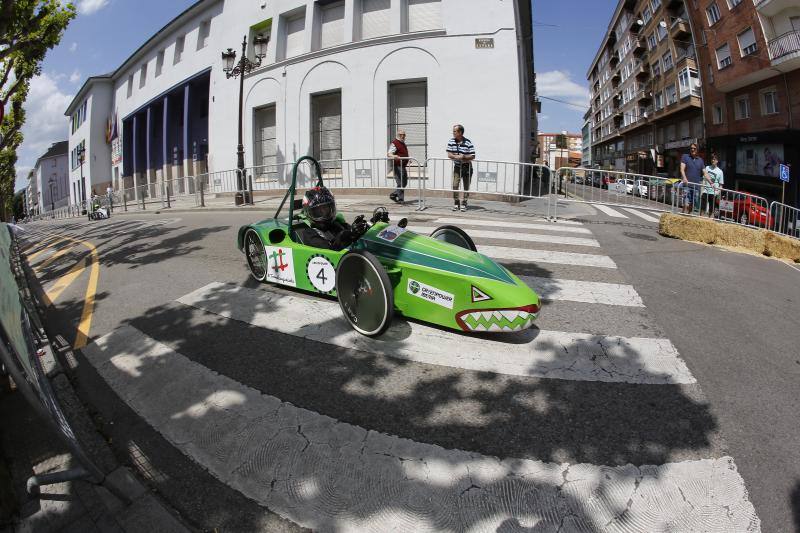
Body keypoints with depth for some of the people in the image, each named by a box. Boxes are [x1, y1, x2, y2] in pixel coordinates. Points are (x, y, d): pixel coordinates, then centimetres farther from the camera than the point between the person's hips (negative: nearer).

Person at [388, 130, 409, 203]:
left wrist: (408, 160, 32)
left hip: (403, 166, 10)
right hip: (398, 166, -10)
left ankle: (393, 195, 22)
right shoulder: (394, 143, -11)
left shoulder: (403, 143, 18)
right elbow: (389, 153, -25)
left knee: (404, 182, 14)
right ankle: (400, 199, -3)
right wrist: (393, 156, -45)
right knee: (400, 183, -9)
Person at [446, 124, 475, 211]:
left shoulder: (468, 142, -14)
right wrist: (457, 157, -21)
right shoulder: (451, 142, -2)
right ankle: (456, 203, 9)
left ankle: (464, 204, 18)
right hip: (457, 167, 2)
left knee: (466, 187, 5)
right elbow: (449, 155, -5)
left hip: (467, 167, -2)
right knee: (455, 186, -6)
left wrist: (463, 156, -26)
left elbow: (472, 156, -14)